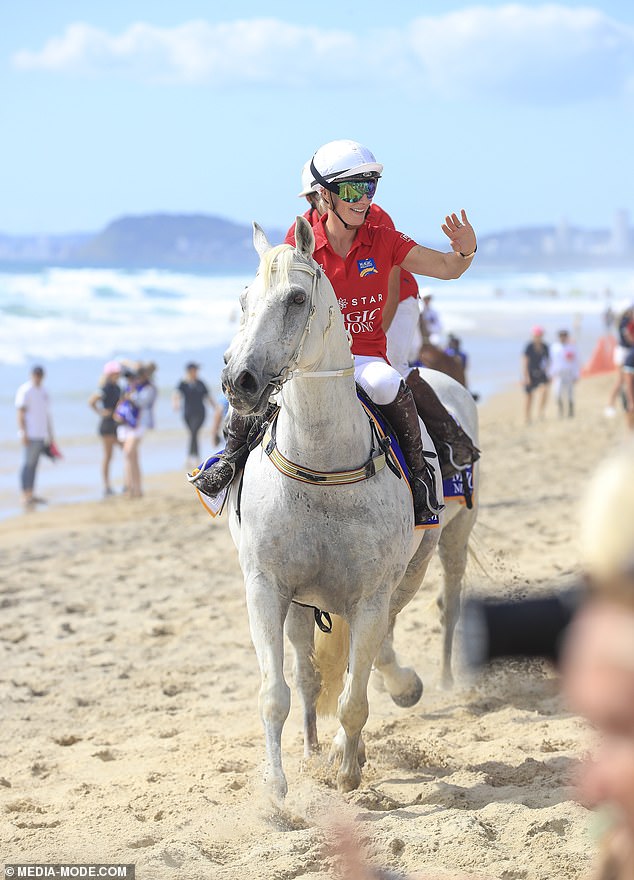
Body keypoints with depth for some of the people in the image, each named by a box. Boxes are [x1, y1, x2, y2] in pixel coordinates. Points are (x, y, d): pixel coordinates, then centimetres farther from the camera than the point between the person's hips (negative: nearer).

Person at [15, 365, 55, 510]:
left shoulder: (44, 391, 17)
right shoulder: (25, 391, -6)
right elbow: (20, 413, -11)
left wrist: (50, 434, 22)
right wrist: (23, 433, -17)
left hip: (41, 435, 7)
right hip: (31, 434, -7)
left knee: (34, 464, 8)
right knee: (28, 464, -9)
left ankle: (30, 495, 11)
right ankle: (25, 496, -9)